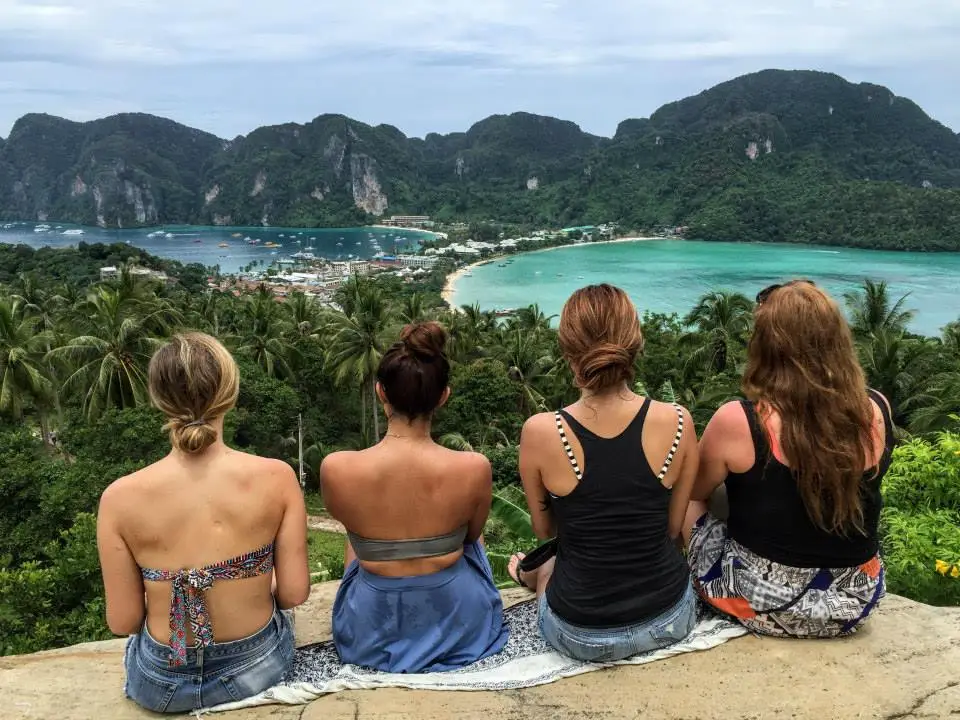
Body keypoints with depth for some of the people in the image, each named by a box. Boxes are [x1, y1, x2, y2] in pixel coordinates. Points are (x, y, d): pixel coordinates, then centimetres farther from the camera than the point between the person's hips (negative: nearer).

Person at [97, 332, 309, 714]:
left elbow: (123, 621, -10)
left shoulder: (120, 497, -19)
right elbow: (294, 593, -12)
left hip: (162, 684, 0)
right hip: (259, 666, 0)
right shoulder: (276, 477, -18)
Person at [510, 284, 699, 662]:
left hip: (582, 636, -1)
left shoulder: (539, 432, -19)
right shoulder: (677, 421, -15)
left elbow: (544, 530, -1)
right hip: (671, 620, 2)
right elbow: (673, 527, 0)